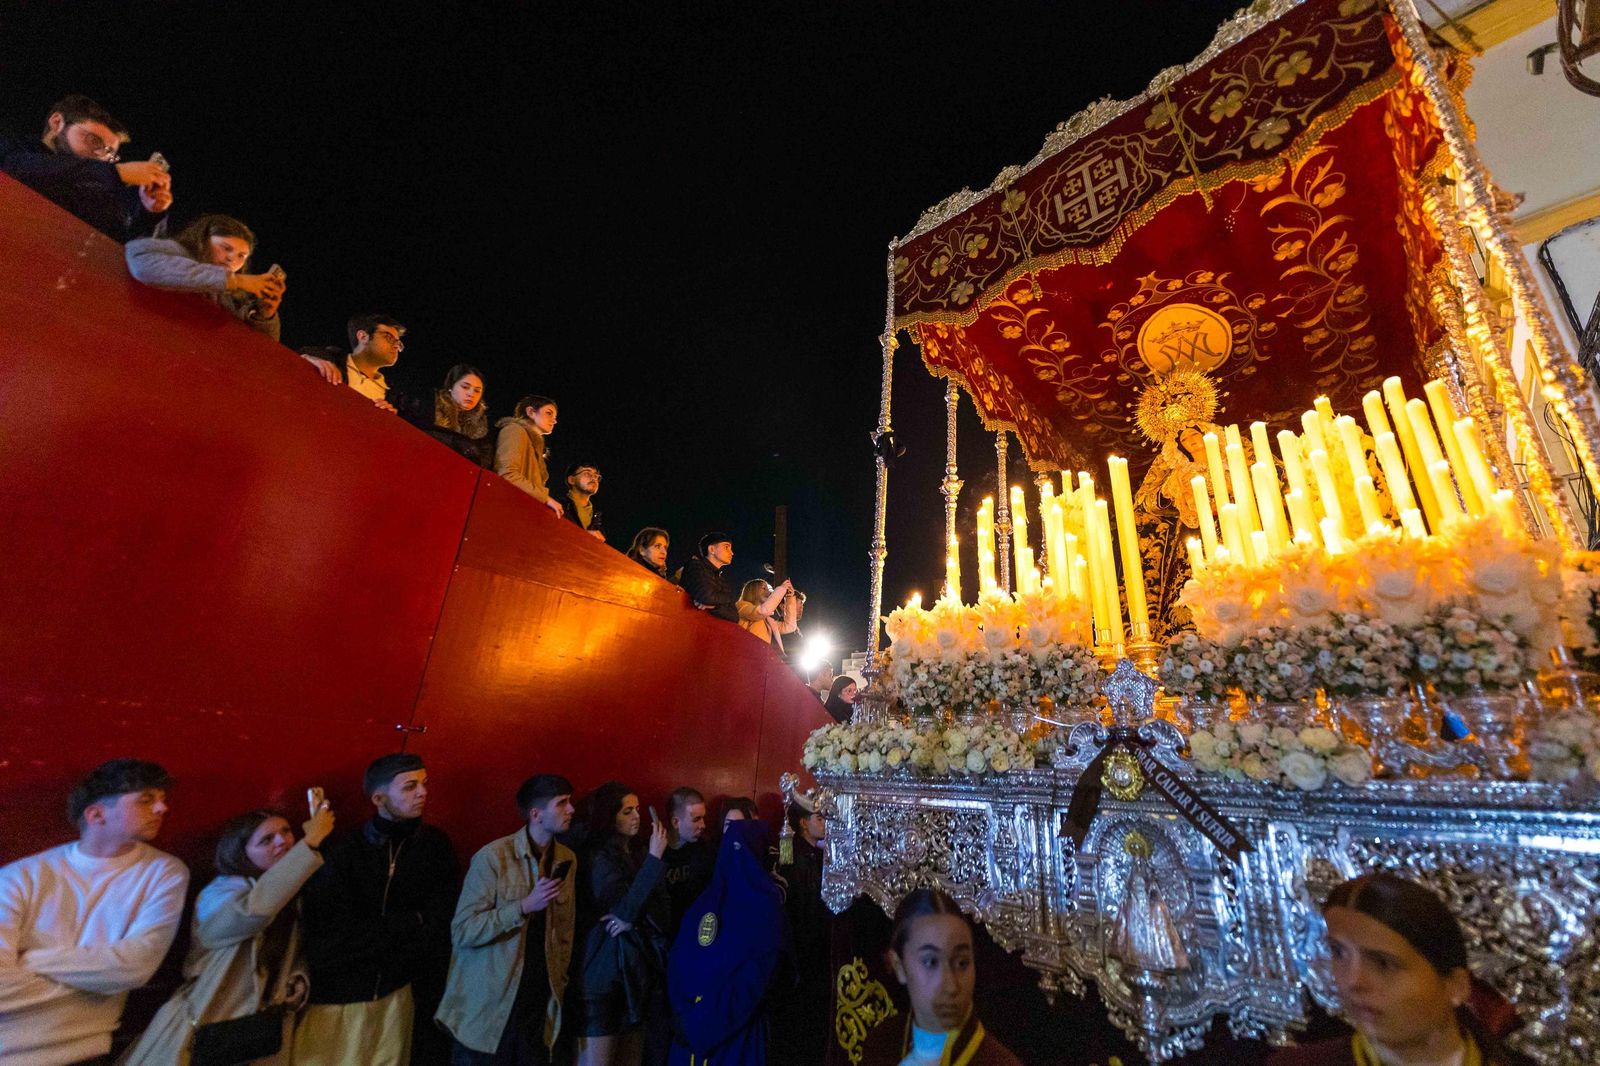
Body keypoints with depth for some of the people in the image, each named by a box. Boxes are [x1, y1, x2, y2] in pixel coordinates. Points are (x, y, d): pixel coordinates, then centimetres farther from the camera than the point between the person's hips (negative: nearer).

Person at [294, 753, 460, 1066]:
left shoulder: (435, 846, -6)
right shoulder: (342, 851, -12)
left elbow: (437, 926, -5)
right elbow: (327, 933, -14)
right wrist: (409, 923, -14)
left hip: (396, 991, 2)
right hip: (334, 994, -2)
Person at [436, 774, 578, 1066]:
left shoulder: (567, 861, 1)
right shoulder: (493, 856, -14)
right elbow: (462, 932, -15)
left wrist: (560, 983, 9)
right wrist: (525, 906, -23)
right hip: (487, 1009, -4)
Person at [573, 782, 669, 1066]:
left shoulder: (635, 855, 8)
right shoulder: (598, 858, -12)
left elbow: (662, 907, 5)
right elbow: (625, 908, -23)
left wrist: (634, 920, -14)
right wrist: (655, 857, -24)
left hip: (634, 970, 7)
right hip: (605, 975, -7)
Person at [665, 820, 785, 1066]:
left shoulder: (764, 905, -10)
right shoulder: (707, 899, 4)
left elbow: (754, 975, -16)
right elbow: (678, 958, 0)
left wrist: (702, 1020, -15)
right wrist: (685, 1013, -14)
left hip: (736, 1027, -4)